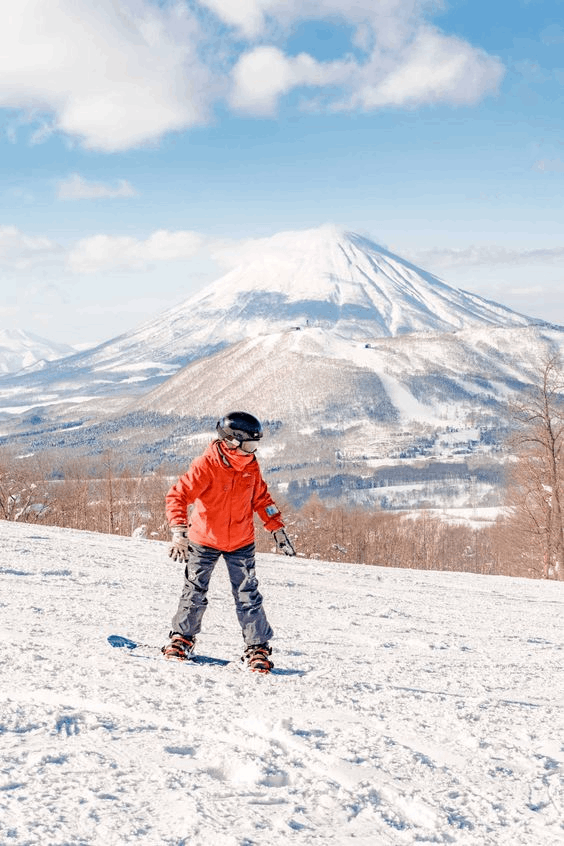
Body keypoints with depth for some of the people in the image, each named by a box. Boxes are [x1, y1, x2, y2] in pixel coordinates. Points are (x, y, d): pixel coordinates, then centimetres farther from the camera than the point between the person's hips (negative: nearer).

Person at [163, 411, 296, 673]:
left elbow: (261, 498, 11)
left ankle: (257, 647, 9)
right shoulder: (206, 465, -22)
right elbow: (178, 495, -26)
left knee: (248, 596, 0)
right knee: (195, 591, 1)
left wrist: (277, 529, 9)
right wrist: (179, 532, -37)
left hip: (241, 543, 3)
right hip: (204, 540, -3)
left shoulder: (250, 466, -5)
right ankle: (182, 637, 22)